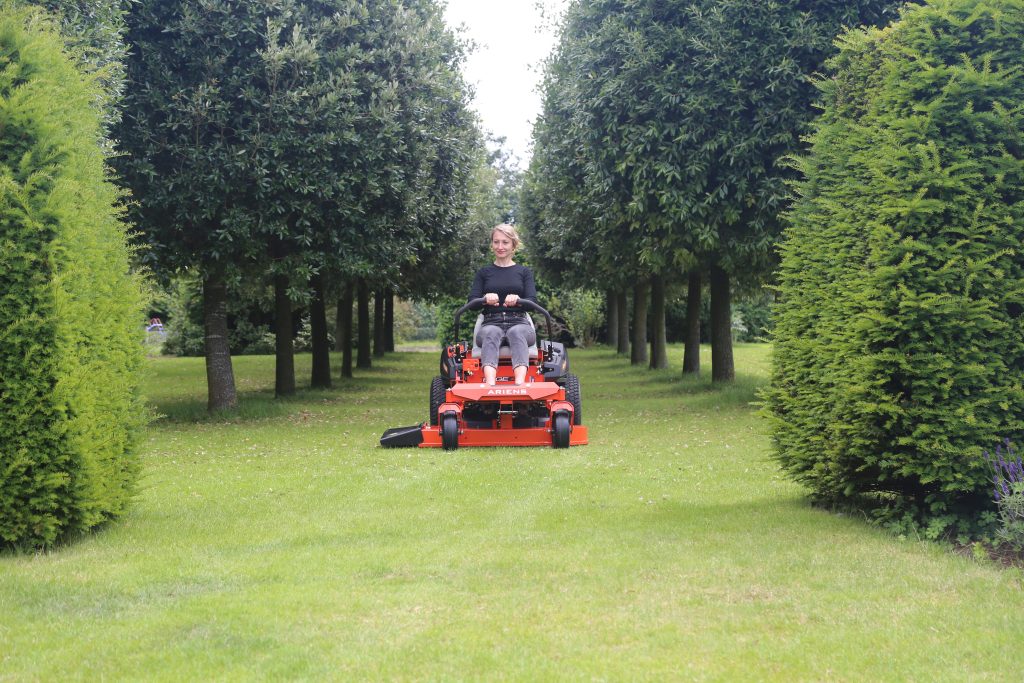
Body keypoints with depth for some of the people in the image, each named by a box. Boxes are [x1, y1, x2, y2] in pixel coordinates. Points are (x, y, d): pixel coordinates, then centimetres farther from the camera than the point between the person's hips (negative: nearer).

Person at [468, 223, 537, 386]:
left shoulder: (524, 272, 18)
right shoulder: (484, 273, 20)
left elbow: (533, 301, 3)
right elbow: (472, 301, 6)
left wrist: (517, 300, -22)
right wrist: (486, 299, -19)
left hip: (519, 323, 0)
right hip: (491, 324, 0)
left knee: (516, 333, -37)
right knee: (491, 334, -37)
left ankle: (520, 383, -63)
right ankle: (490, 384, -64)